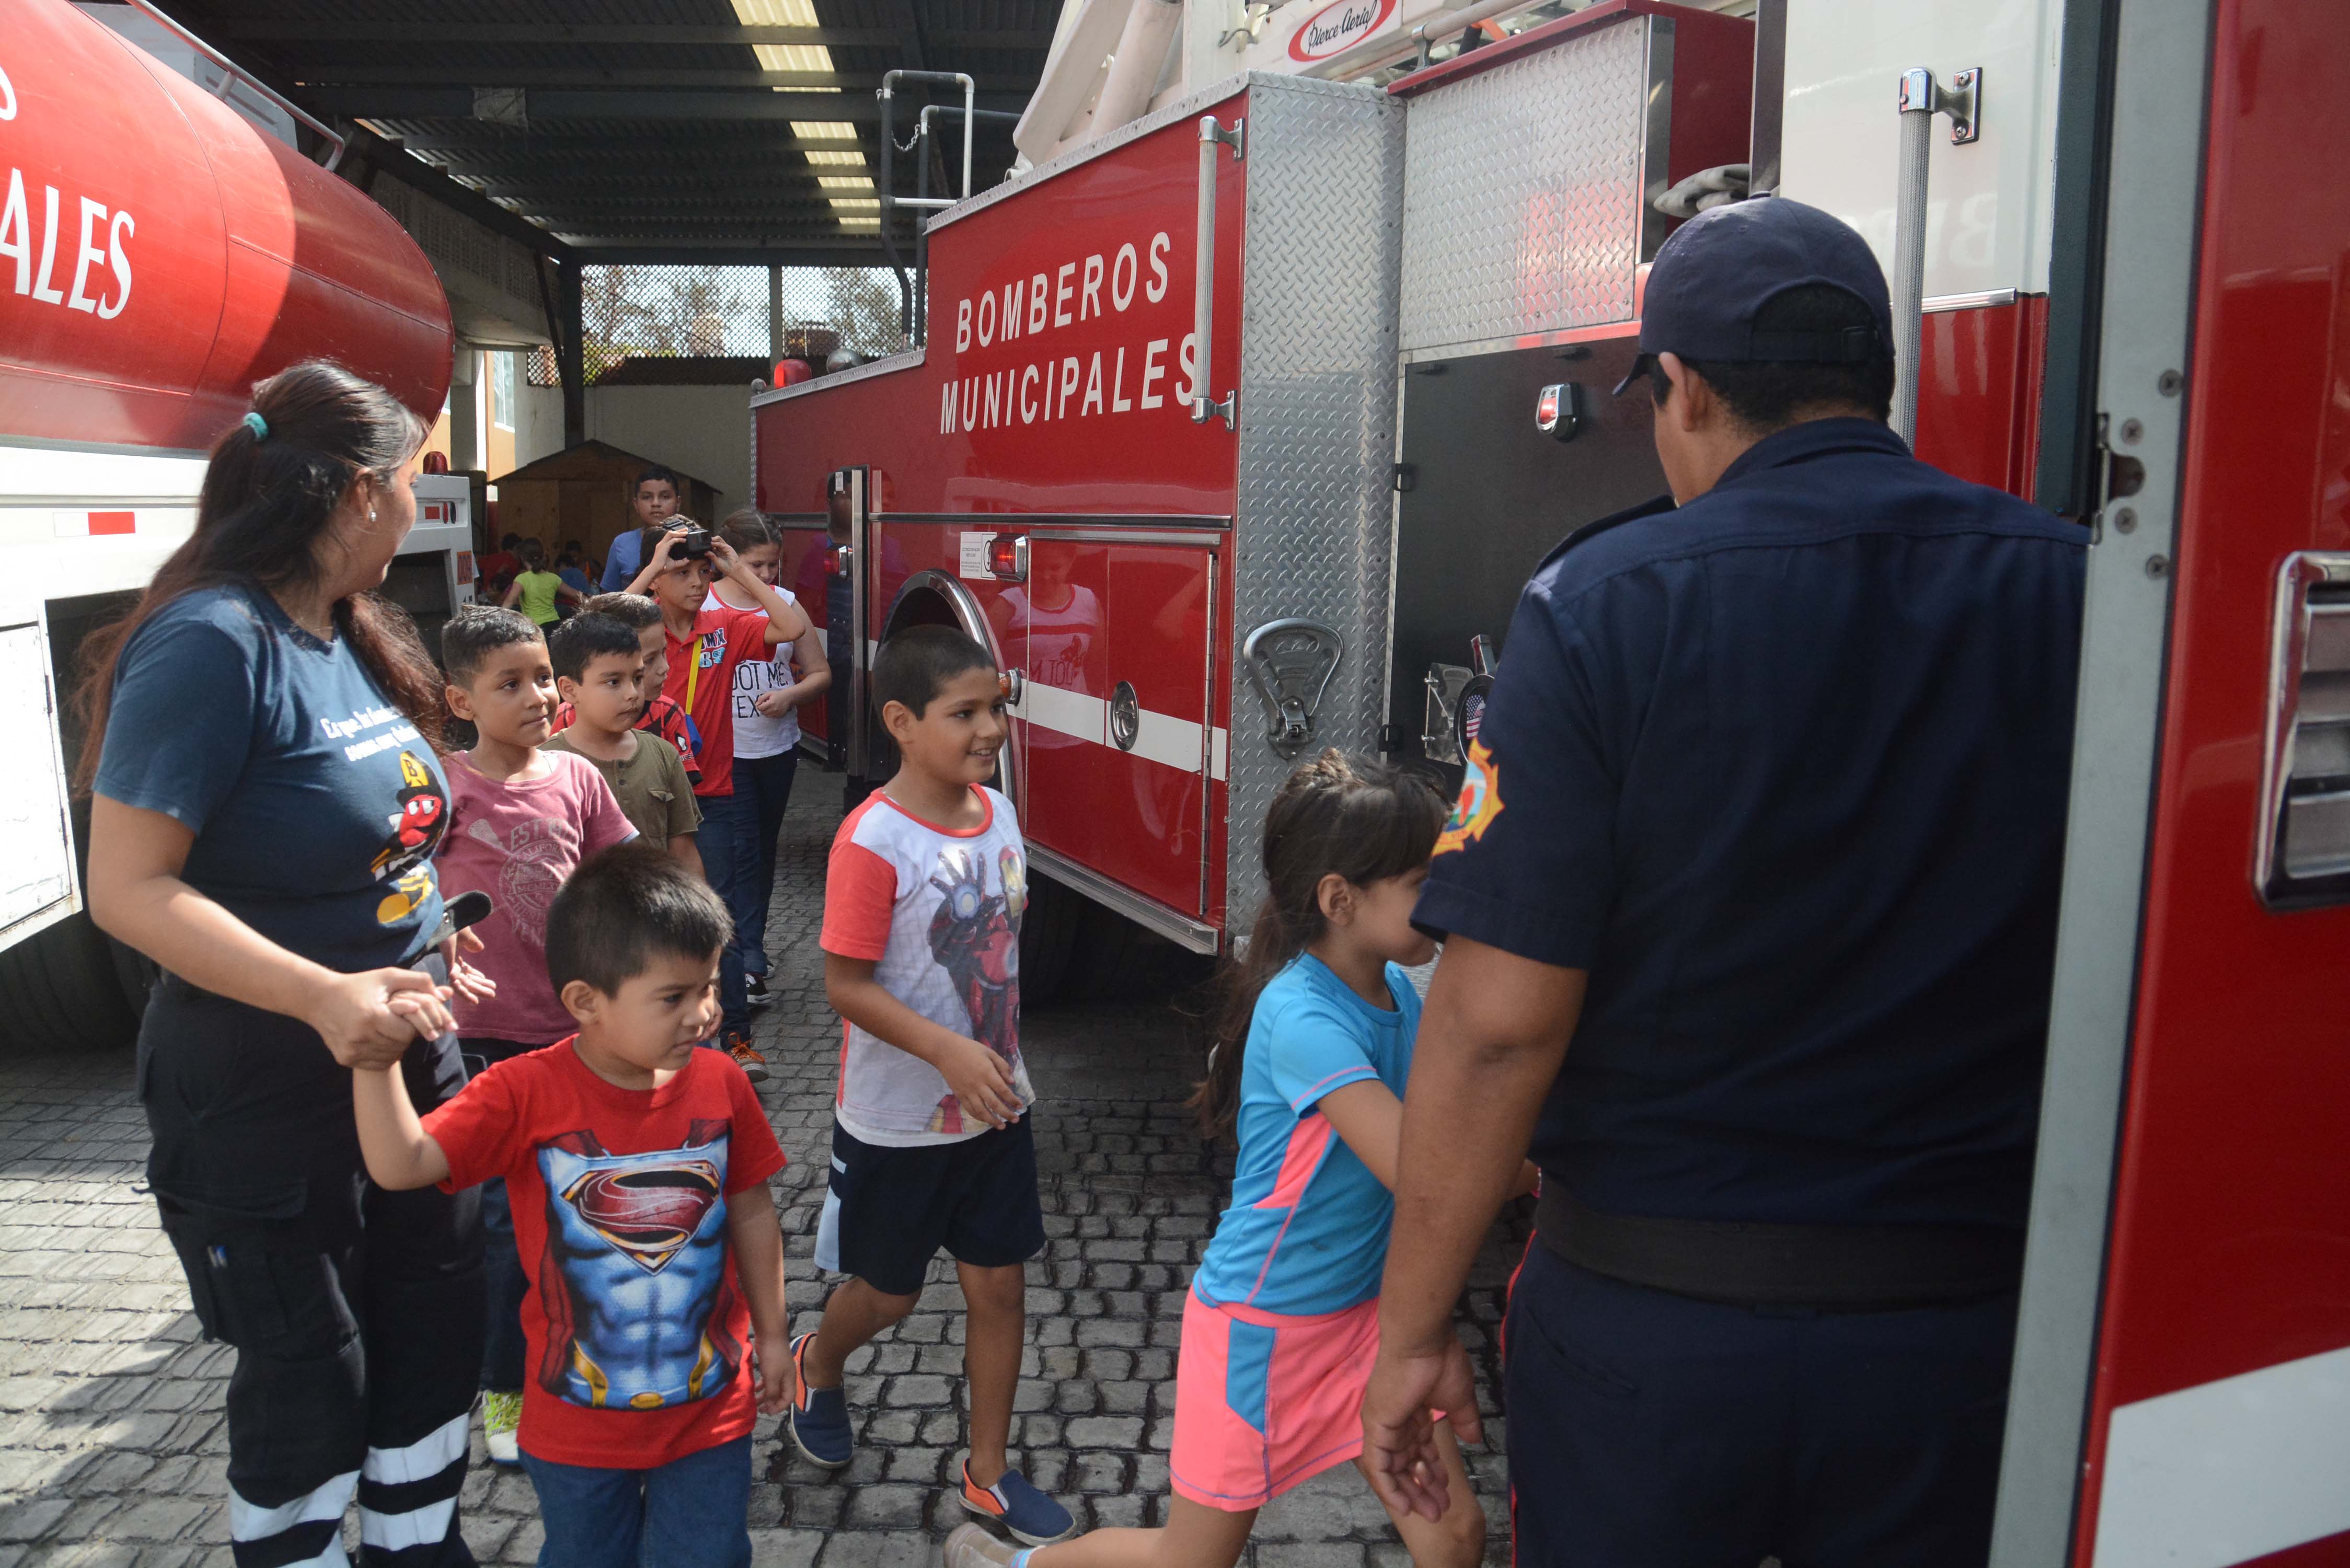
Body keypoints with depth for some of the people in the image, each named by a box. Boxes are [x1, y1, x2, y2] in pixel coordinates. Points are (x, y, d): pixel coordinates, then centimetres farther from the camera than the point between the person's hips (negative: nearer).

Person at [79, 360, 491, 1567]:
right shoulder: (211, 642, -21)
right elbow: (128, 889, -25)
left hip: (407, 1059, 8)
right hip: (264, 1093, -8)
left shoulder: (349, 631, 4)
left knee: (437, 1331, 19)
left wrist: (428, 954, 15)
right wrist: (326, 998, -34)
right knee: (309, 1381, 8)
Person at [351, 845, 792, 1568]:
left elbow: (752, 1212, 0)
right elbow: (400, 1165, -25)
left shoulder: (721, 1084, -11)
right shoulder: (525, 1094, -18)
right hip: (577, 1424, 0)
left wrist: (770, 1334, 7)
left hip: (711, 1412, 1)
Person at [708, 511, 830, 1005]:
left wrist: (789, 696, -12)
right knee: (741, 850, -8)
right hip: (725, 751, -4)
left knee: (765, 848, 15)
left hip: (778, 748, 4)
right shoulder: (701, 606, -7)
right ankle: (749, 960, -7)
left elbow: (820, 673, 8)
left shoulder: (786, 604, 4)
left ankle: (750, 938, 31)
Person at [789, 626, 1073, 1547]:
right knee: (887, 1293, 15)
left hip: (993, 1107, 5)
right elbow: (845, 984, -21)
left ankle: (988, 1475, 28)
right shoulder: (873, 841, -23)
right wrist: (948, 1051, -30)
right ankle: (817, 1368, 48)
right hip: (898, 1121, -5)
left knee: (999, 1283, 11)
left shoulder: (997, 814, -2)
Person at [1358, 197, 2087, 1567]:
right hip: (1967, 1332, 3)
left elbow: (1499, 1022, -16)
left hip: (1651, 1316, -2)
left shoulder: (1604, 605, -15)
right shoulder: (2076, 595, -6)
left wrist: (1414, 1327, -4)